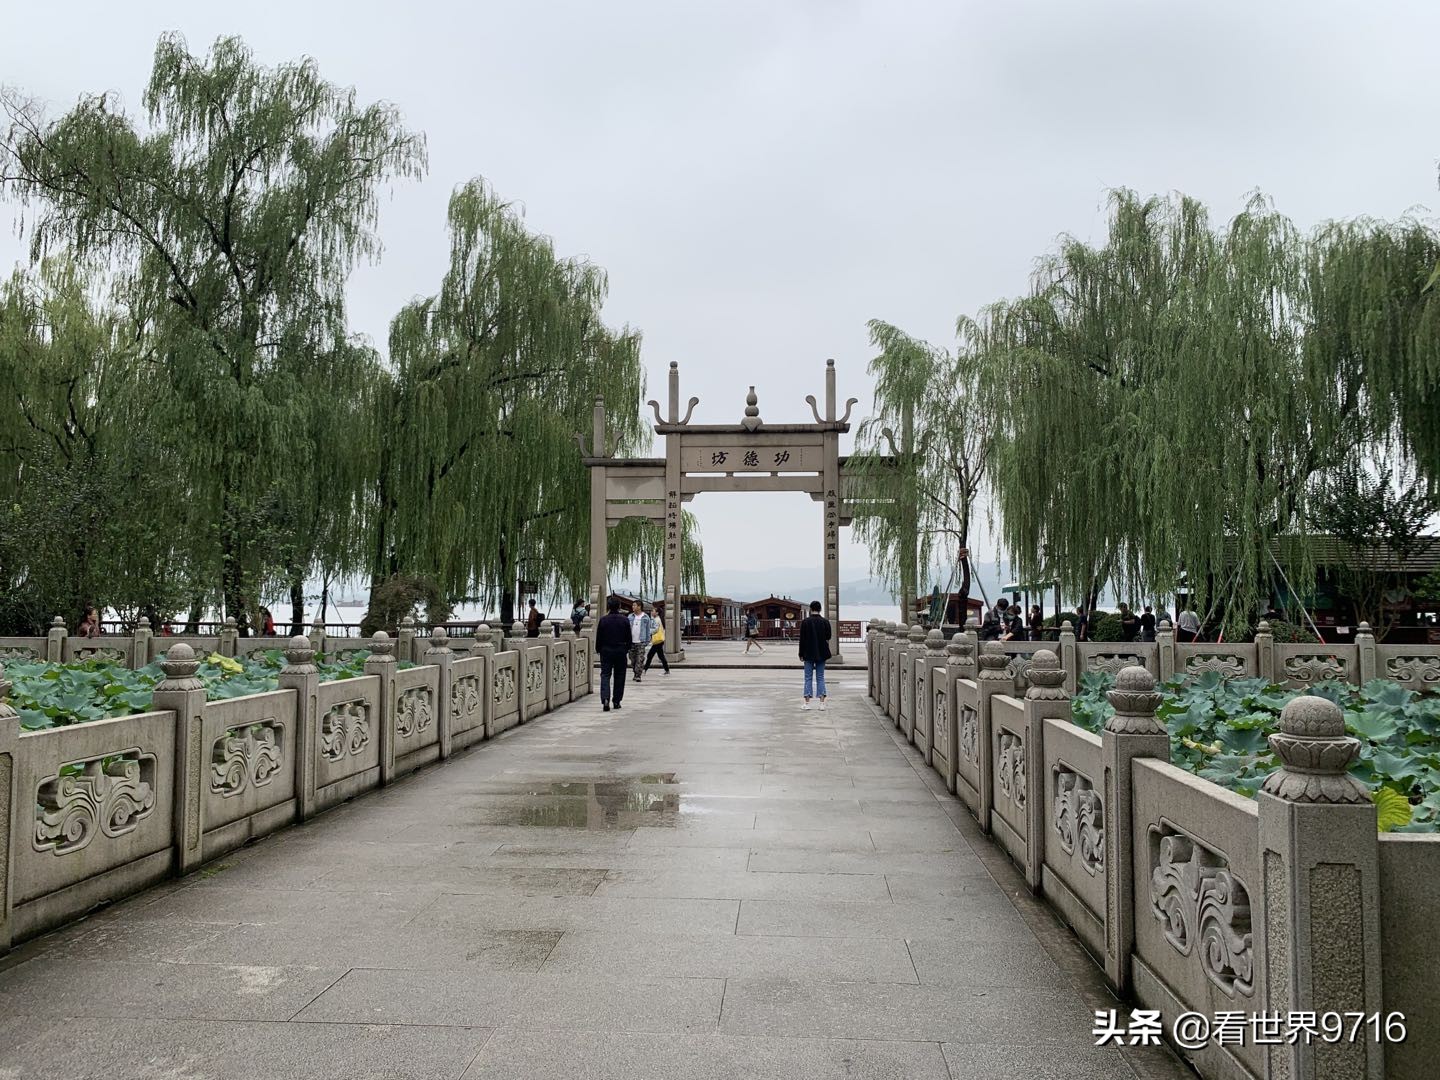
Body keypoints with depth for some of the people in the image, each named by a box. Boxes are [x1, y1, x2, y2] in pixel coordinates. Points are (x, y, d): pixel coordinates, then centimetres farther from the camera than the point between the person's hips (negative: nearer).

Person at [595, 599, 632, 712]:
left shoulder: (603, 619, -6)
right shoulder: (625, 620, -3)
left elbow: (598, 637, -2)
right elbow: (629, 638, 3)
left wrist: (598, 649, 10)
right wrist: (627, 650, 14)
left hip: (606, 651, -1)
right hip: (621, 651, 1)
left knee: (605, 675, 0)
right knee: (619, 676, 11)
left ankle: (605, 699, -21)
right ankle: (616, 701, 15)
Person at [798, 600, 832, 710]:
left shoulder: (805, 622, -9)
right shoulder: (825, 621, -3)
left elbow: (802, 639, -7)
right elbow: (828, 638, 4)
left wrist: (801, 654, -1)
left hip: (809, 654, -2)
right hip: (821, 654, 2)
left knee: (808, 677, 6)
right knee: (820, 677, 8)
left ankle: (807, 702, 4)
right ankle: (822, 702, 1)